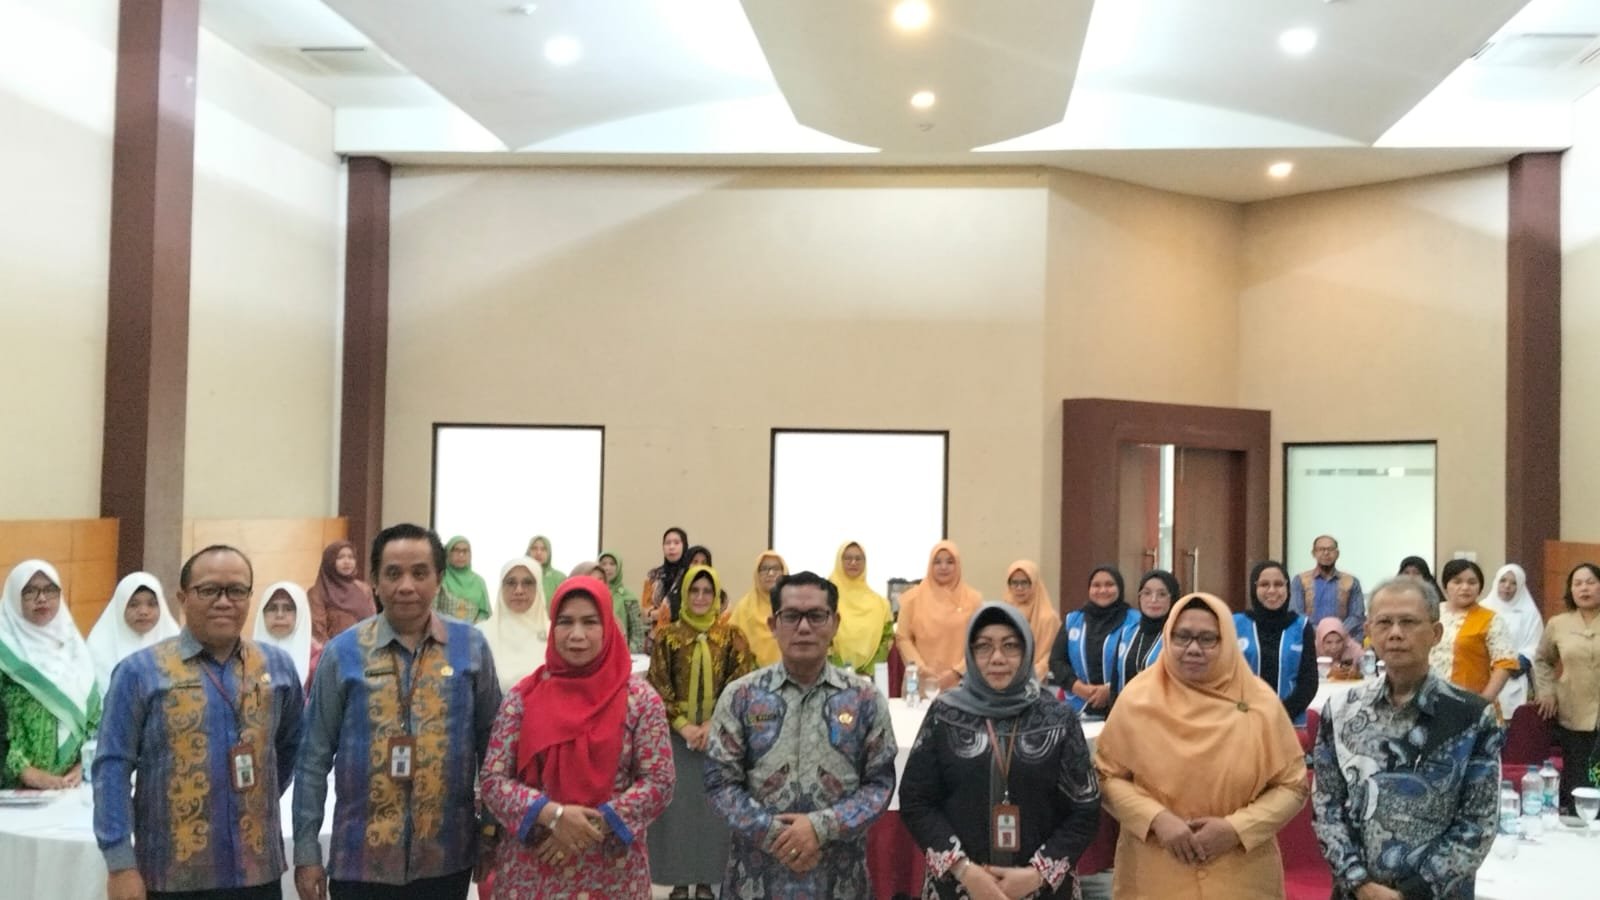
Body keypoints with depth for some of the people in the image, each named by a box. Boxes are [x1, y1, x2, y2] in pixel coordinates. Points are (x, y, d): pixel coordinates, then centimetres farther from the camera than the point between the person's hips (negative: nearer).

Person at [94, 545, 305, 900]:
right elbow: (113, 768, -7)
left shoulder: (277, 666, 6)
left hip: (258, 871, 3)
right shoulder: (141, 671, -5)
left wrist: (263, 801, 10)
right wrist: (120, 865, -12)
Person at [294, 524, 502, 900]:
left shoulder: (471, 645, -1)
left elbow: (492, 745, 6)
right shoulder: (343, 652, -2)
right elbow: (314, 758, 1)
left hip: (446, 858, 1)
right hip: (361, 859, -1)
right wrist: (306, 851, -1)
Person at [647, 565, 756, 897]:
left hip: (719, 733, 0)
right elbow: (658, 686, -2)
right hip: (678, 734, 0)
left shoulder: (732, 636, 2)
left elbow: (740, 683, -4)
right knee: (678, 804, 2)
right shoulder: (669, 636, 2)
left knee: (713, 804, 3)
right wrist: (683, 726, -13)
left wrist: (713, 724, -13)